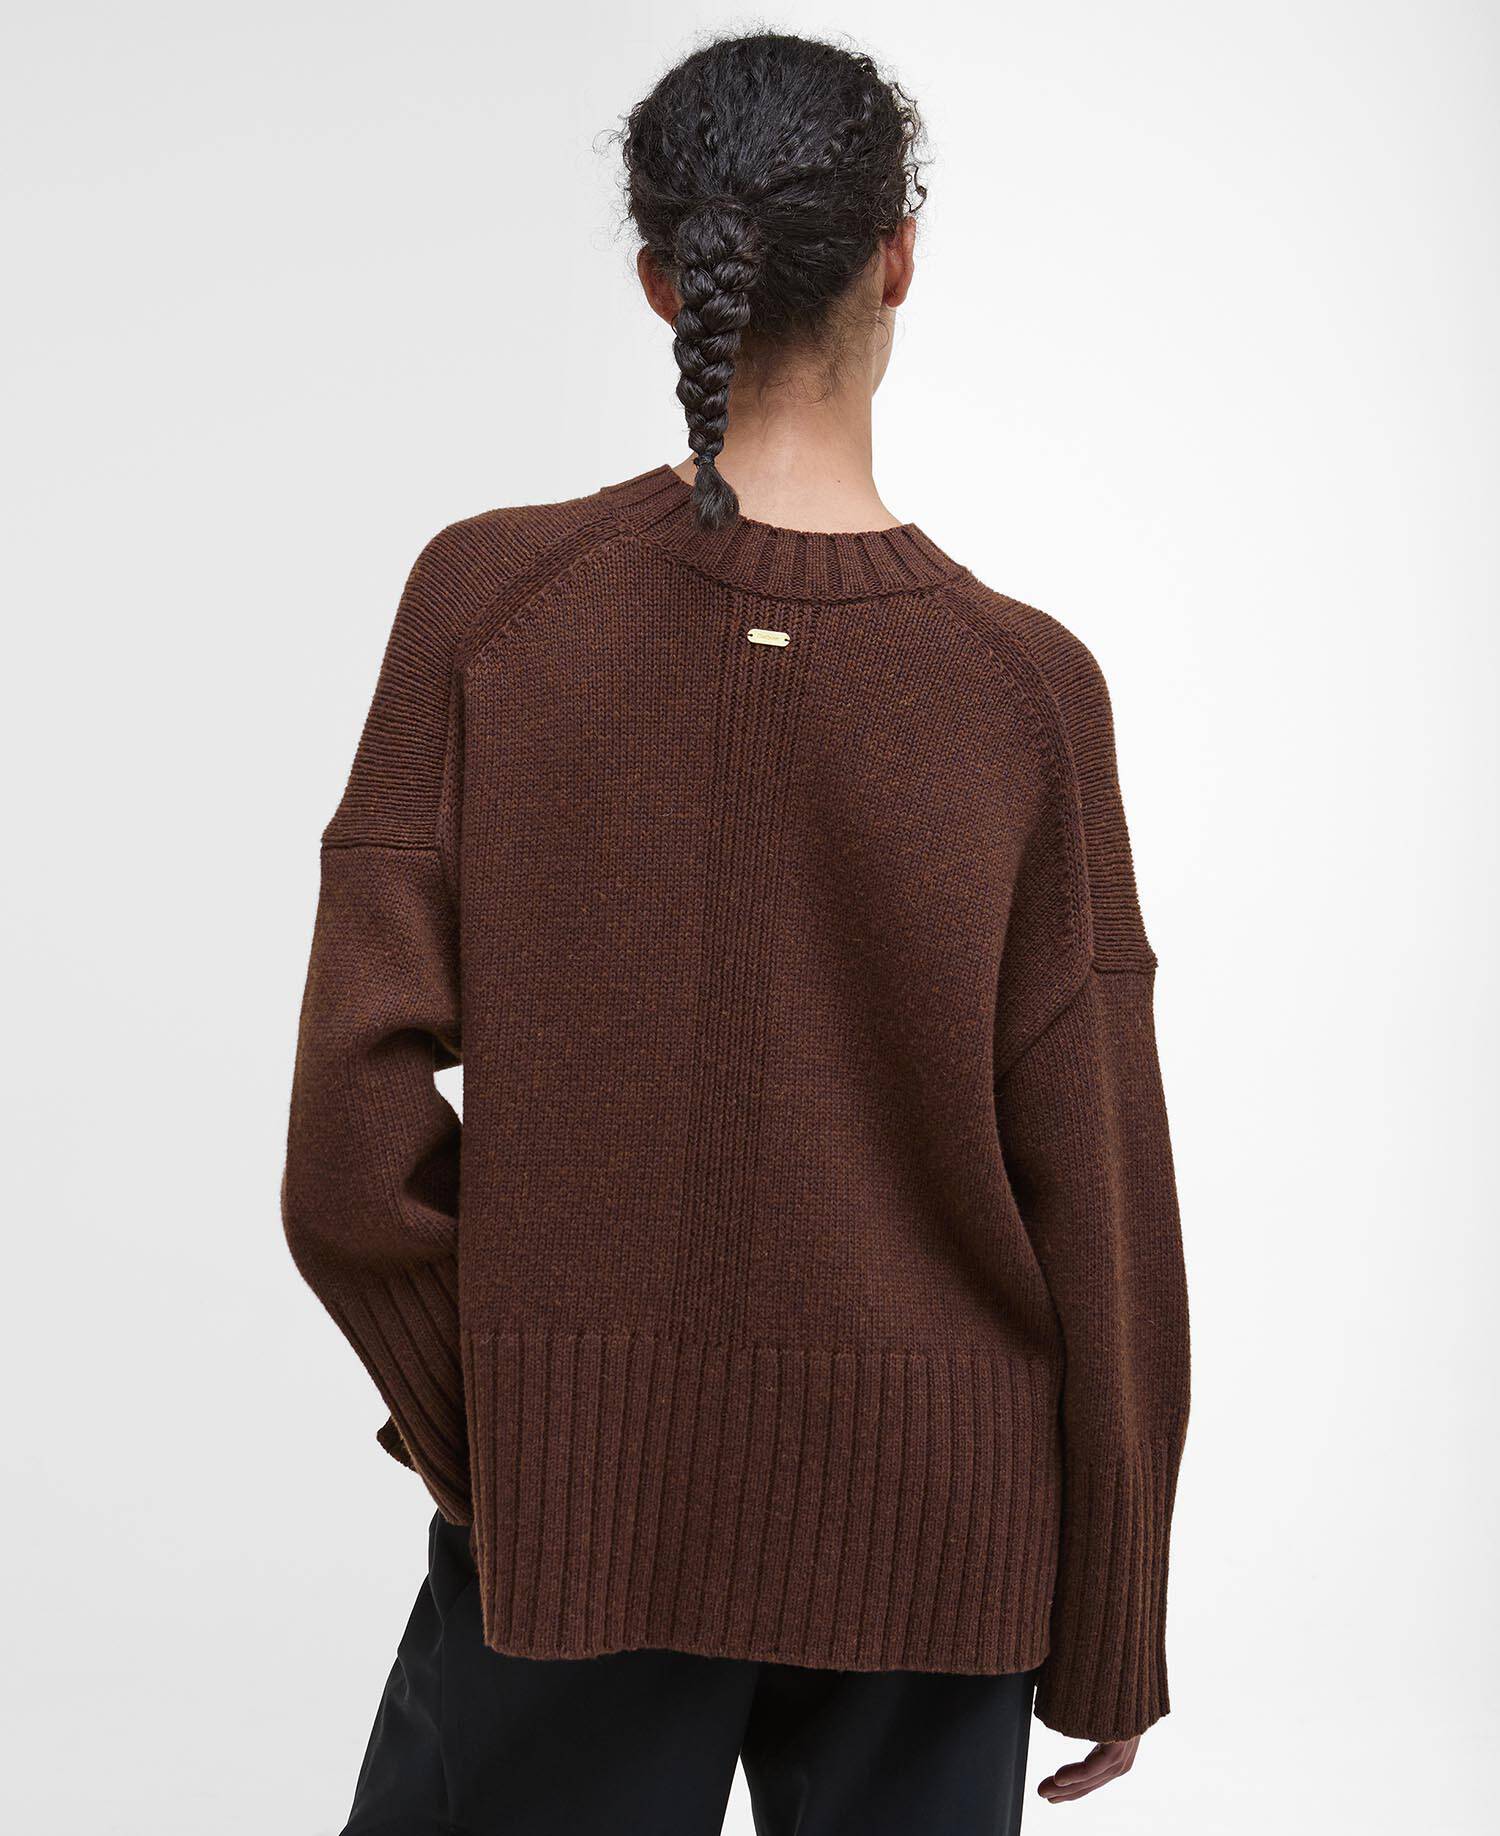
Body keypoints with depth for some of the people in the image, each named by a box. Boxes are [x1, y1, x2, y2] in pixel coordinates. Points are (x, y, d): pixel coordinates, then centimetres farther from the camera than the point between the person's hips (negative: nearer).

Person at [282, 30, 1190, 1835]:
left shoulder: (484, 601, -10)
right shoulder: (1022, 684, -10)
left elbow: (349, 1158, -11)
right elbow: (1101, 1210, -6)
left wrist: (489, 1439, 6)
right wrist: (1110, 1637, 6)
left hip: (579, 1505, 0)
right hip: (928, 1531, 1)